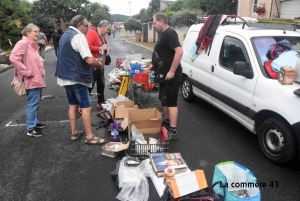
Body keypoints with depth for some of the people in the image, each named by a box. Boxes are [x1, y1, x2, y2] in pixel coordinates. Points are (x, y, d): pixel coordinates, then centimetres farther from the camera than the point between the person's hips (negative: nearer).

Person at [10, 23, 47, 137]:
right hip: (32, 80, -10)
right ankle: (31, 129, 0)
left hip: (38, 79, 10)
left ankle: (35, 122, 32)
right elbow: (13, 58, -25)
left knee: (36, 103, 18)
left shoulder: (33, 45, 17)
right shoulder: (22, 43, -13)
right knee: (33, 104, -7)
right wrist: (27, 72, -23)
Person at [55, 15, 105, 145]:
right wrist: (99, 64, -4)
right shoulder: (78, 36, -16)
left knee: (73, 105, 16)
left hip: (66, 77, 10)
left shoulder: (65, 35, 14)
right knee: (86, 107, -3)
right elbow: (89, 60, -25)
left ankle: (74, 133, 24)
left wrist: (94, 60, 15)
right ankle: (89, 137, 2)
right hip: (77, 78, -10)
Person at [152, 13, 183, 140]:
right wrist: (154, 67, 23)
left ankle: (173, 131, -2)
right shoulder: (163, 34, 16)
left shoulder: (169, 33, -16)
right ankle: (167, 123, 33)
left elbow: (179, 52, -27)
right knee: (164, 101, 19)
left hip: (170, 76, -10)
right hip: (164, 75, 10)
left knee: (171, 102, -8)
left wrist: (172, 71, -28)